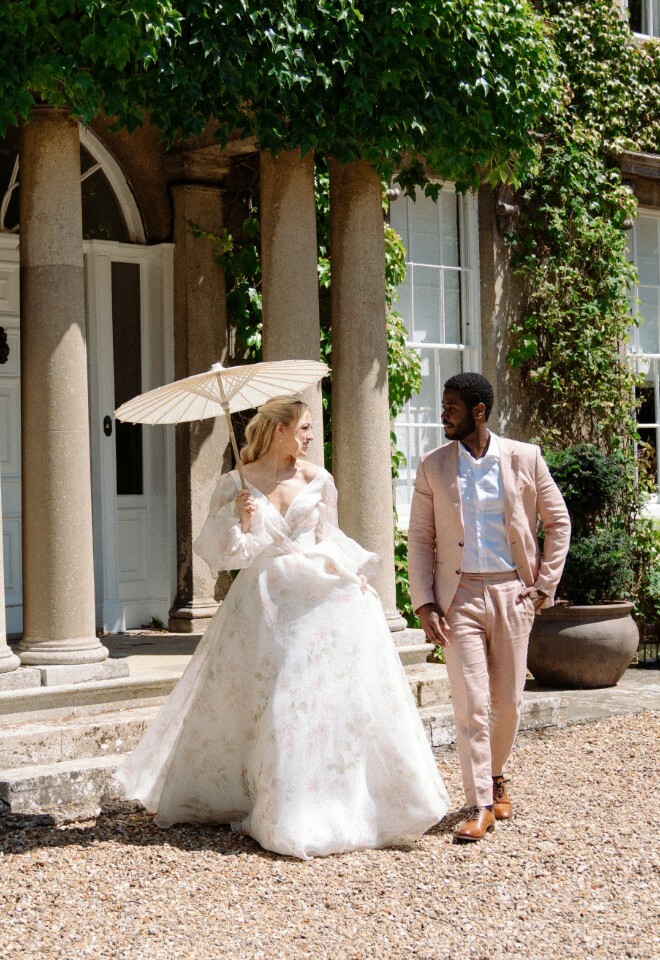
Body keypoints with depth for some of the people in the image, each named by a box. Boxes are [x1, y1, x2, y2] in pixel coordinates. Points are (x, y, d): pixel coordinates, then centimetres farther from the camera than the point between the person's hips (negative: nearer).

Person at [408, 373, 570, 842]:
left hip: (511, 592, 0)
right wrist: (424, 603, -4)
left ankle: (496, 777, 33)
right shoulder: (433, 466, 2)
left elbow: (558, 522, 6)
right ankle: (480, 806, 1)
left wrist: (544, 585, 0)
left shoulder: (525, 458, 0)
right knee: (471, 704, -6)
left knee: (509, 701, 8)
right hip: (460, 596, 0)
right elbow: (420, 537, 4)